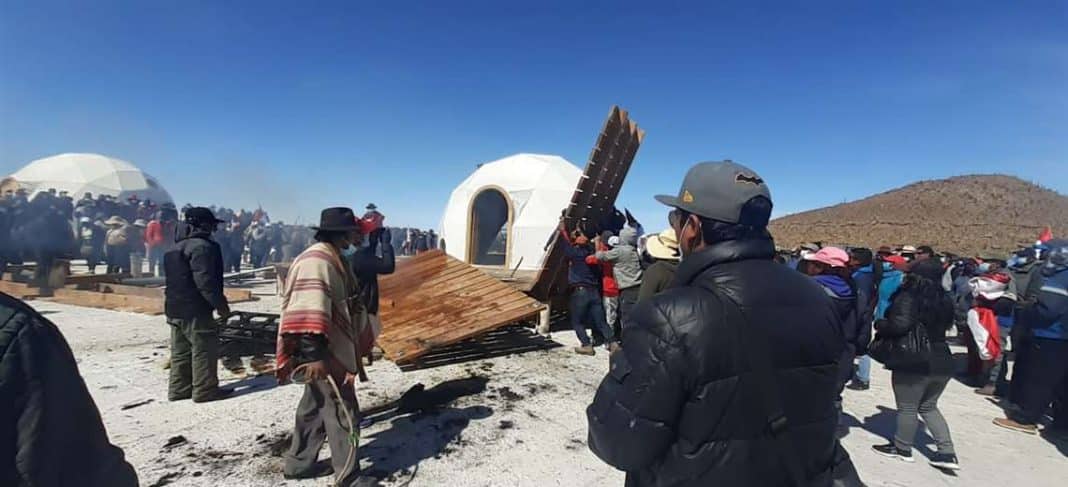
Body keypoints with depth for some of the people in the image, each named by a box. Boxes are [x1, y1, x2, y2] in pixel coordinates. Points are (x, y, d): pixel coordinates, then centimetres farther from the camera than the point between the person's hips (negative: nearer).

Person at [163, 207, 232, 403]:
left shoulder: (177, 248, 18)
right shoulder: (202, 247, -16)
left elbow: (175, 279, 22)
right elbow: (205, 281, -22)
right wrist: (220, 304, -17)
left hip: (175, 308, 10)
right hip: (195, 310, -10)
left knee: (181, 351, 15)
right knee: (204, 349, -2)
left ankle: (179, 388, 22)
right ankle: (205, 390, 2)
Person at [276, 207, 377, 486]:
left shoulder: (333, 259, 13)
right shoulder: (317, 260, -20)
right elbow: (309, 312, -28)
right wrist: (314, 354, -31)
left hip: (333, 349, 11)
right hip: (322, 354, -11)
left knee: (316, 406, 20)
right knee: (342, 412, -3)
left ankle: (299, 463, 35)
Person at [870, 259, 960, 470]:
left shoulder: (908, 297, -15)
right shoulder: (944, 300, 9)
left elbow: (900, 325, -25)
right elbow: (946, 325, 18)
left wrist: (880, 326, -8)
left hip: (913, 362, -8)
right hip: (941, 361, 8)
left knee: (908, 408, 7)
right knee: (929, 407, 21)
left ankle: (902, 448, 21)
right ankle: (947, 452, 17)